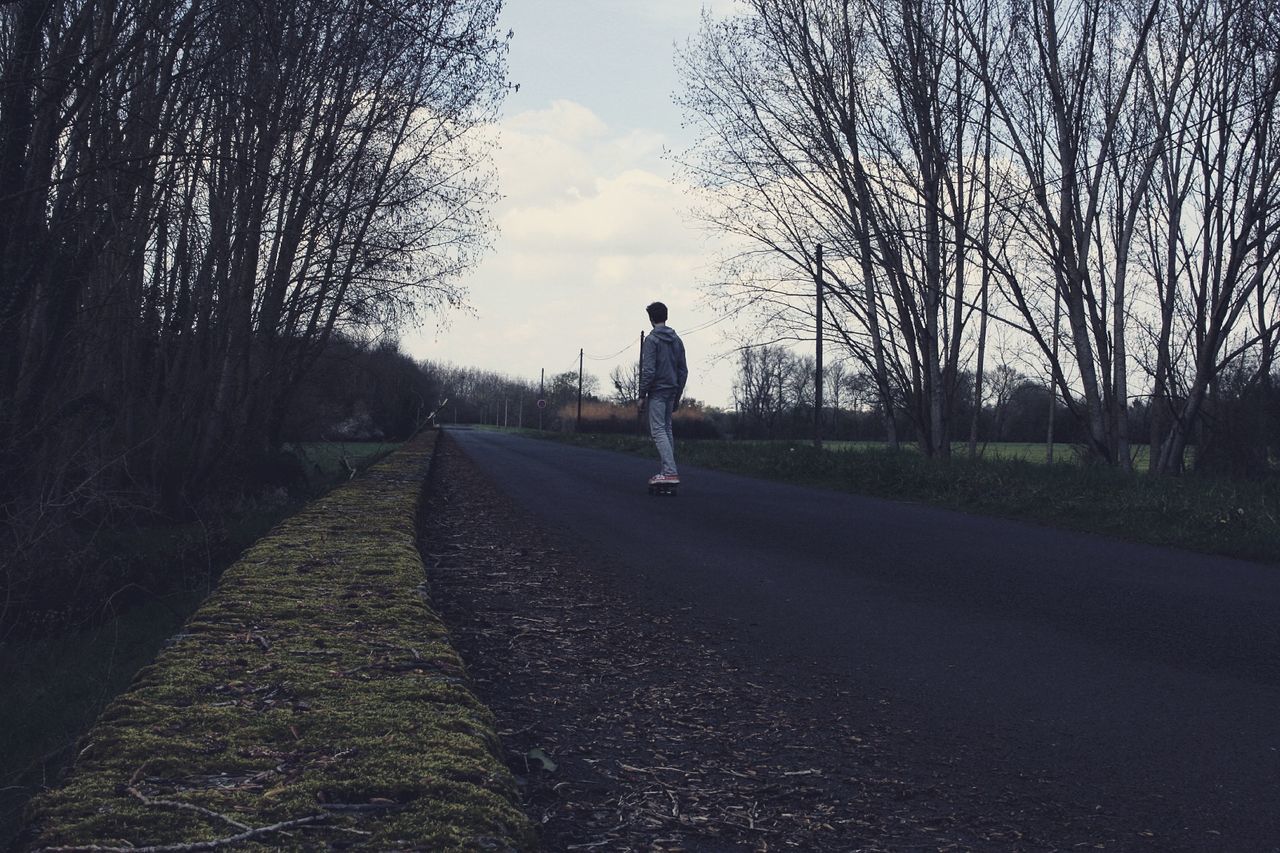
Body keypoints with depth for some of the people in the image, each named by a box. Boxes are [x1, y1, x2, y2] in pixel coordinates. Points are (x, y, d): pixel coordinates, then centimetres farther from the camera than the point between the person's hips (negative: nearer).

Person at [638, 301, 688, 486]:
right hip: (671, 391, 8)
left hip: (657, 391, -7)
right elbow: (683, 370, 14)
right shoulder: (677, 340, 13)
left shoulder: (652, 340, -10)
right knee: (667, 429, 15)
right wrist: (677, 396, 20)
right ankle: (670, 470, 14)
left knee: (658, 431, -9)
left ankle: (670, 471, -19)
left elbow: (648, 370, -16)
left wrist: (642, 395, -10)